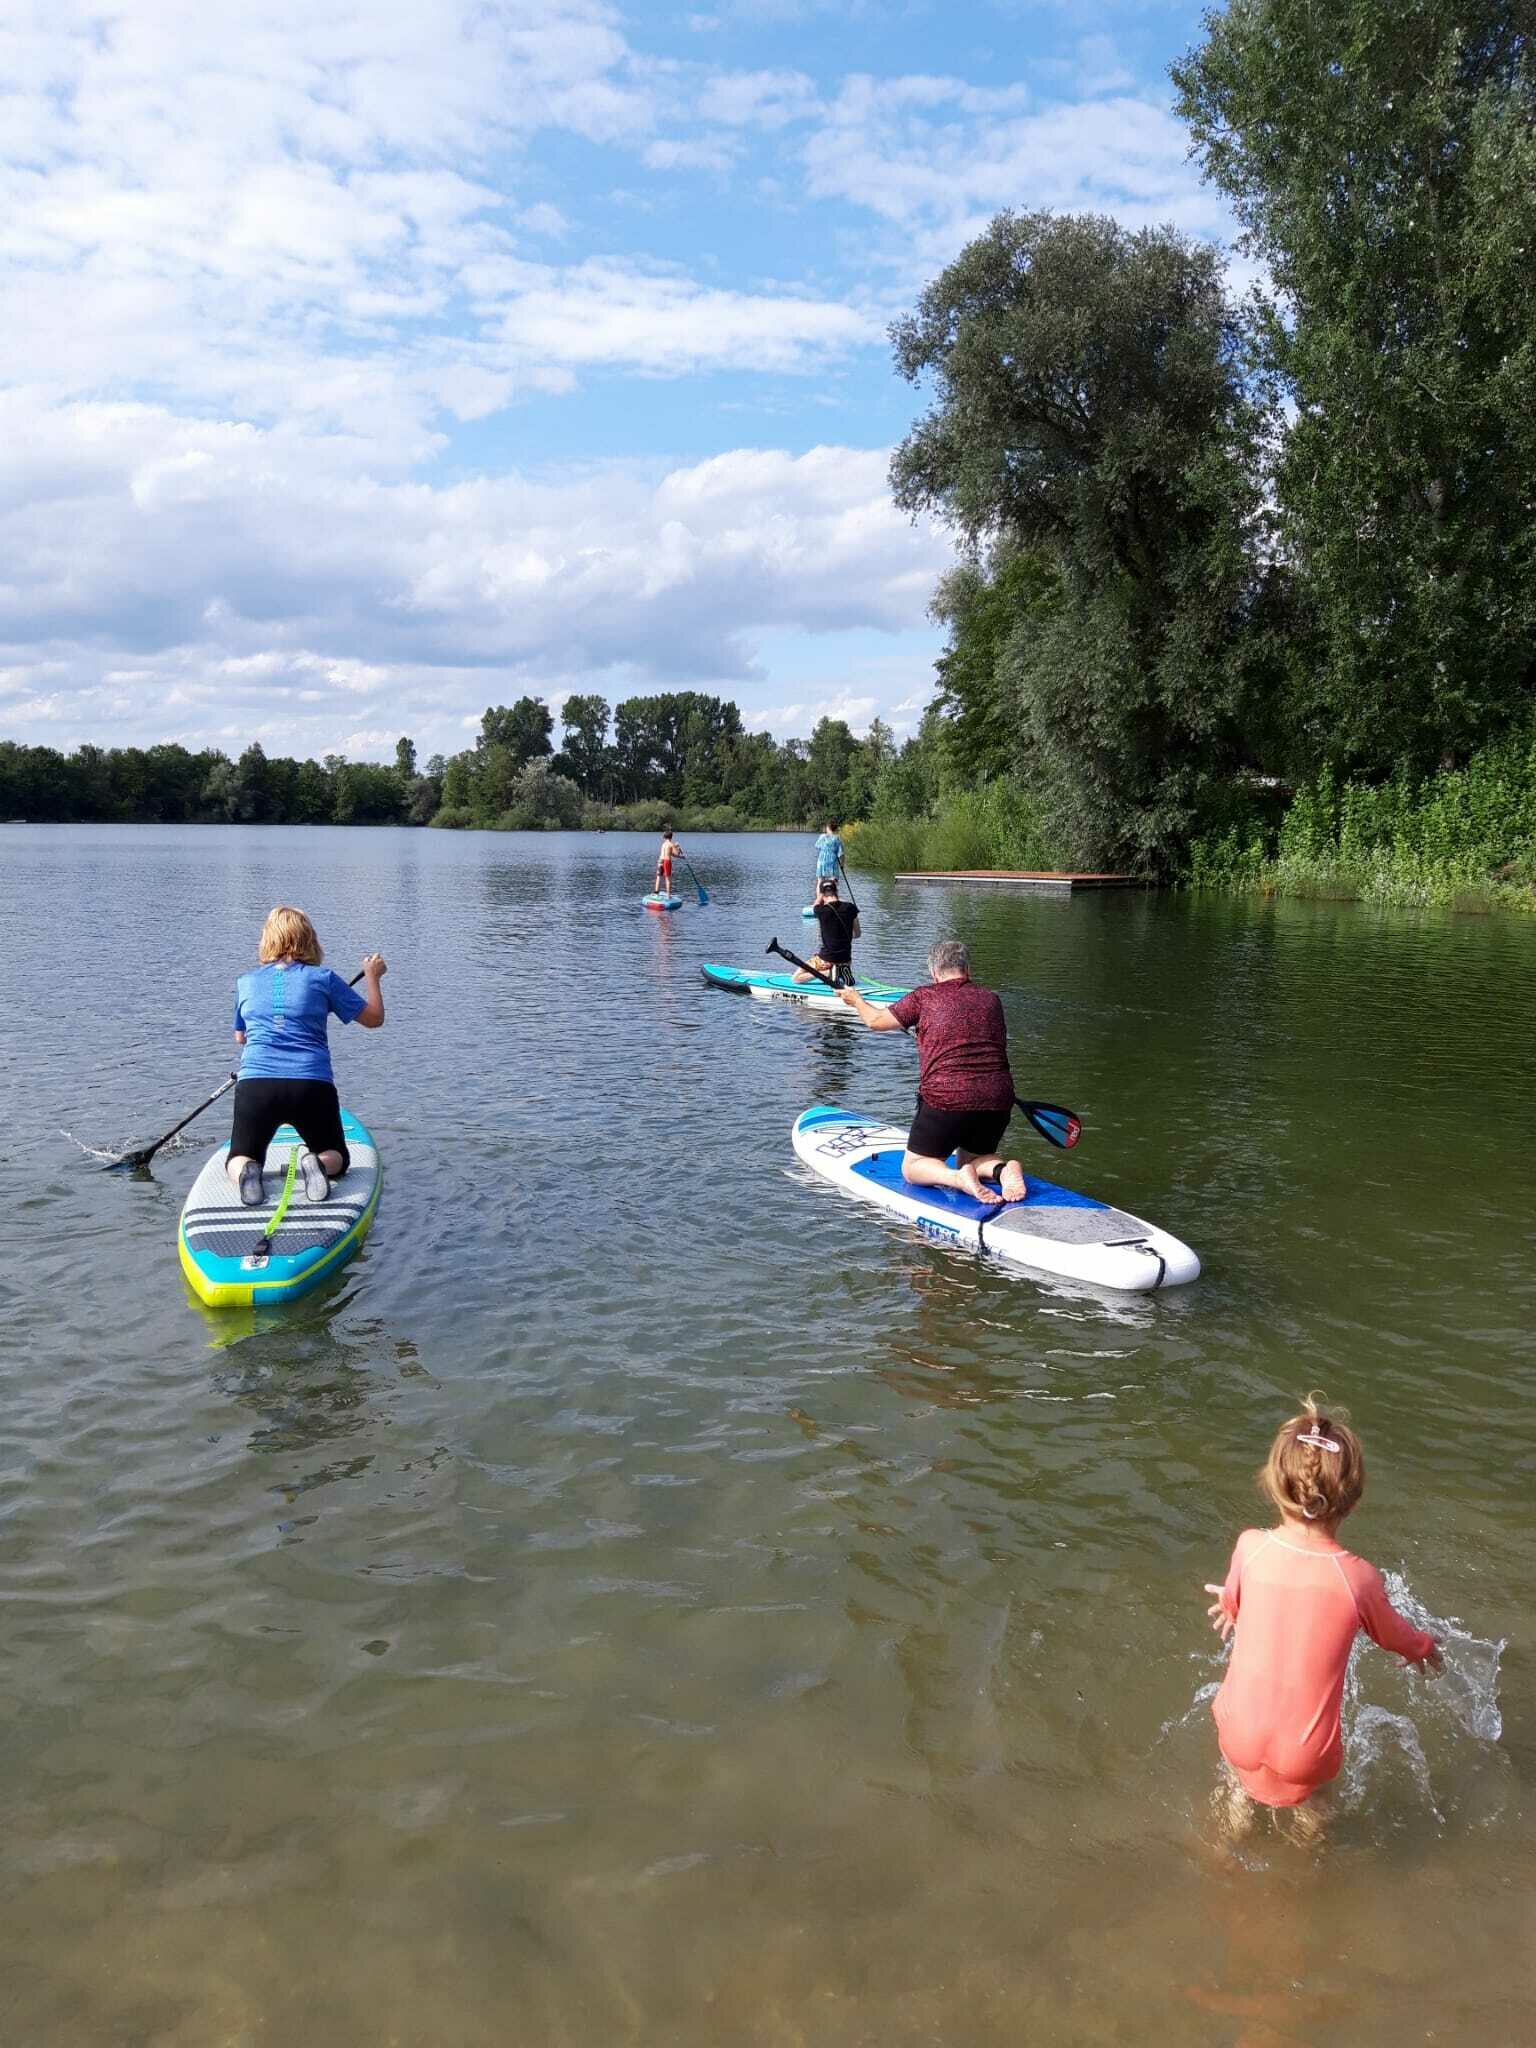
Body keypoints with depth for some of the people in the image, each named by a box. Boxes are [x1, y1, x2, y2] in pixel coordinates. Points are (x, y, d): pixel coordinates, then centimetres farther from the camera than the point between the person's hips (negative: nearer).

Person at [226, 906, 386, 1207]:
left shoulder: (245, 982, 13)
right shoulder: (322, 978, 6)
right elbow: (374, 1018, 12)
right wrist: (372, 976, 28)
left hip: (255, 1084, 1)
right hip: (313, 1087, -1)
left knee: (240, 1159, 22)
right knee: (337, 1159, 19)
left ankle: (246, 1171, -15)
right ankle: (318, 1163, -17)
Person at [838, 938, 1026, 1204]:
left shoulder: (924, 997, 1)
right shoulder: (991, 999, 12)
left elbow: (876, 1021, 14)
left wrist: (856, 1000, 34)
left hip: (945, 1100, -4)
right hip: (998, 1099, 4)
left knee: (913, 1167, 14)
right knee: (971, 1159, 28)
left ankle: (957, 1177, -18)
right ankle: (1003, 1169, -7)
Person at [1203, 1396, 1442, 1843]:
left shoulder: (1250, 1547, -15)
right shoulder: (1358, 1577, -20)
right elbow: (1391, 1634, 4)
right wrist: (1423, 1646, 28)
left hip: (1240, 1732, 1)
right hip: (1305, 1754, -1)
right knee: (1309, 1792, 33)